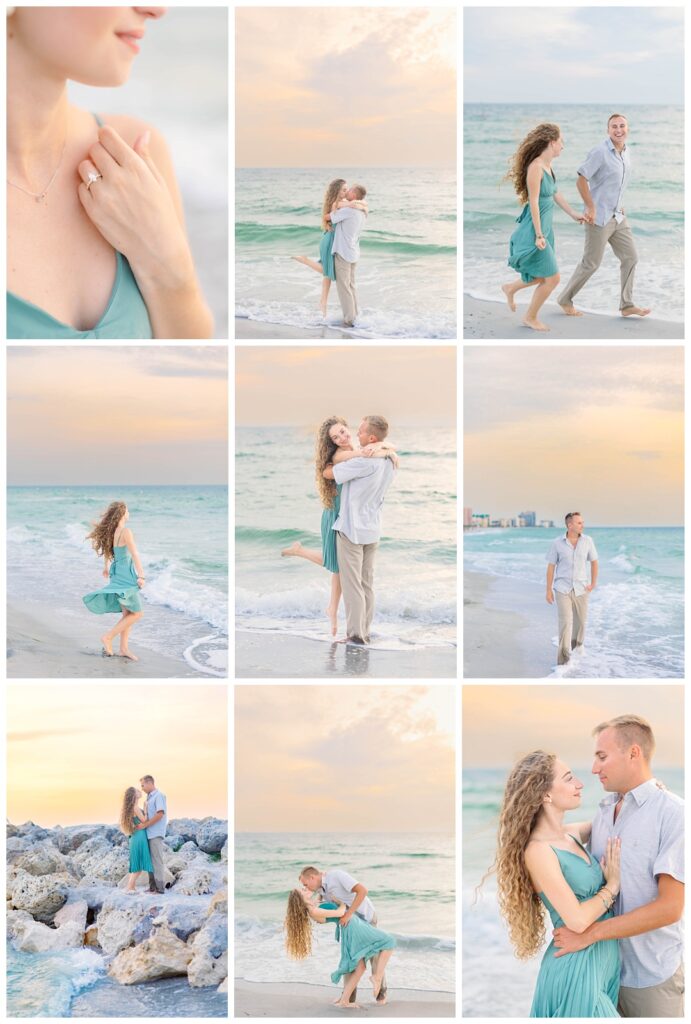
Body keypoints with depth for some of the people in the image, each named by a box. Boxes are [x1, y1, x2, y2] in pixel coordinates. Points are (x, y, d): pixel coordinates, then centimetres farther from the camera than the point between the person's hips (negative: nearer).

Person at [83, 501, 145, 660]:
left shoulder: (111, 531, 6)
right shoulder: (126, 532, -20)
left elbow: (108, 549, 23)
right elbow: (135, 554, -23)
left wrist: (106, 567, 39)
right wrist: (141, 576, -24)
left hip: (117, 574, 9)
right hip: (126, 576, -9)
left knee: (127, 613, 13)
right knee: (137, 613, 0)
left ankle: (124, 648, 15)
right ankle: (108, 637, -1)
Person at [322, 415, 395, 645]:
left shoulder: (364, 462, -22)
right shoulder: (389, 462, 5)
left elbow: (328, 473, -15)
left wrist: (332, 462, 5)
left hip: (351, 529, -8)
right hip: (373, 530, 8)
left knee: (352, 585, -2)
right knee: (367, 583, 12)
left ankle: (356, 635, -2)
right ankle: (365, 632, 15)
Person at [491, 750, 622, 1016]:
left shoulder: (572, 835, 4)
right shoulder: (538, 851, -20)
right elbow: (577, 920, -24)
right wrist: (613, 884, -9)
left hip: (604, 960, 8)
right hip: (576, 969, -8)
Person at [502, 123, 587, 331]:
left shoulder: (548, 166, 6)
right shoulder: (536, 167, -21)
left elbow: (555, 194, 19)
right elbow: (534, 202, -21)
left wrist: (573, 214, 26)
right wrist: (539, 235, -21)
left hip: (545, 228, 9)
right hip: (534, 229, -9)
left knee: (545, 276, 16)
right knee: (552, 277, -2)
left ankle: (511, 288, 37)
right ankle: (530, 318, 15)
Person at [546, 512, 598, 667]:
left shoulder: (588, 541, -5)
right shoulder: (557, 543, -10)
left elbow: (594, 562, 8)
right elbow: (551, 567, -3)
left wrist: (593, 584, 2)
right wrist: (549, 590, -3)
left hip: (581, 589, 3)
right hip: (562, 589, -3)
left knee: (581, 620, 18)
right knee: (565, 622, -13)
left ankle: (577, 643, 49)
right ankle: (564, 659, -10)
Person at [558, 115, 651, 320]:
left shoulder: (627, 152, 9)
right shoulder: (600, 152, -16)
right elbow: (581, 180, -17)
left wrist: (620, 206, 18)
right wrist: (591, 207, -17)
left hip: (617, 217, 8)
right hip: (599, 218, -8)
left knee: (630, 257, 4)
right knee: (591, 263, 0)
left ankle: (627, 305, 10)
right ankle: (565, 299, 16)